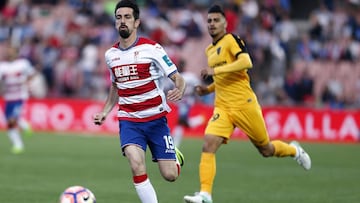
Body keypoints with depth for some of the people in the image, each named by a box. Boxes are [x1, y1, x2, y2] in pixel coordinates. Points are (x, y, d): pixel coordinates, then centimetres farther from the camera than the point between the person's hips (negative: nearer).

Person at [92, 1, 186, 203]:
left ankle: (175, 158, 36)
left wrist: (179, 91, -31)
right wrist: (104, 112, 9)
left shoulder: (151, 48, -9)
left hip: (156, 118, -2)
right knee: (136, 165, -24)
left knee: (170, 175, -1)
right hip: (128, 120, 2)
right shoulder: (111, 54, 6)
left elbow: (178, 78, -8)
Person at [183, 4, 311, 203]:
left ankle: (293, 150, 39)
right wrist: (209, 89, 11)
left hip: (244, 104, -6)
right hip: (222, 107, 6)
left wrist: (215, 70, -26)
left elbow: (246, 62, -24)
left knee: (266, 150, 8)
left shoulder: (232, 39, -6)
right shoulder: (209, 50, 17)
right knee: (208, 146, -17)